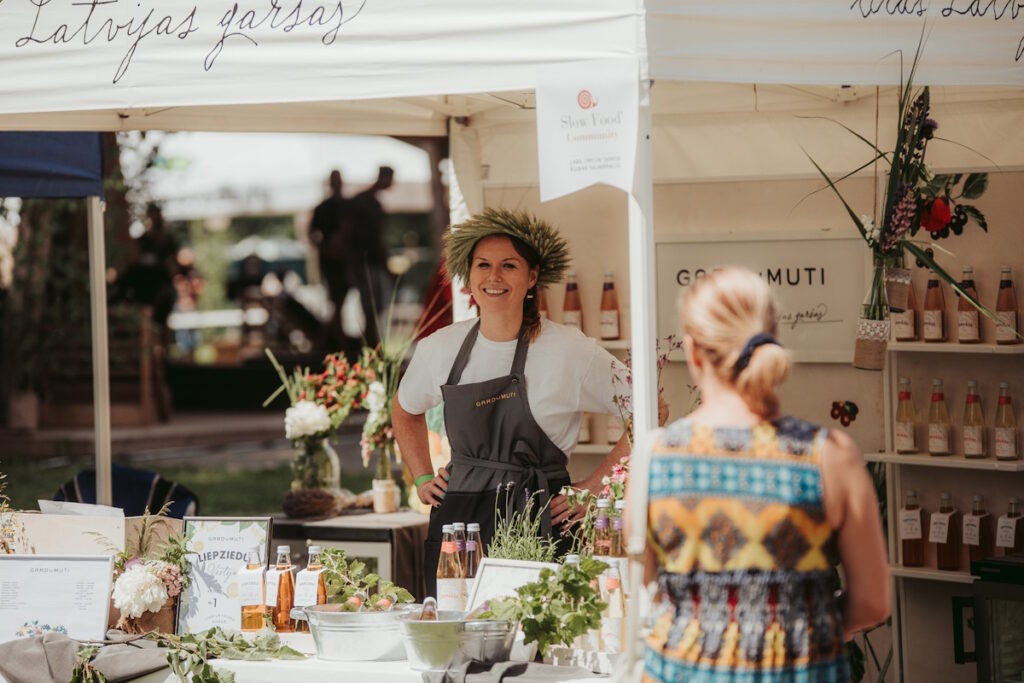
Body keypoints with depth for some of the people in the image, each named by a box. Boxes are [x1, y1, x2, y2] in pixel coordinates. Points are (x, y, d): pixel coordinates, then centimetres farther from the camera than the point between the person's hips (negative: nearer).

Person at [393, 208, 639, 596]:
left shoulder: (569, 351, -6)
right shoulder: (439, 349, 7)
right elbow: (406, 411, 28)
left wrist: (592, 488, -4)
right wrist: (423, 479, 16)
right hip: (457, 521, 4)